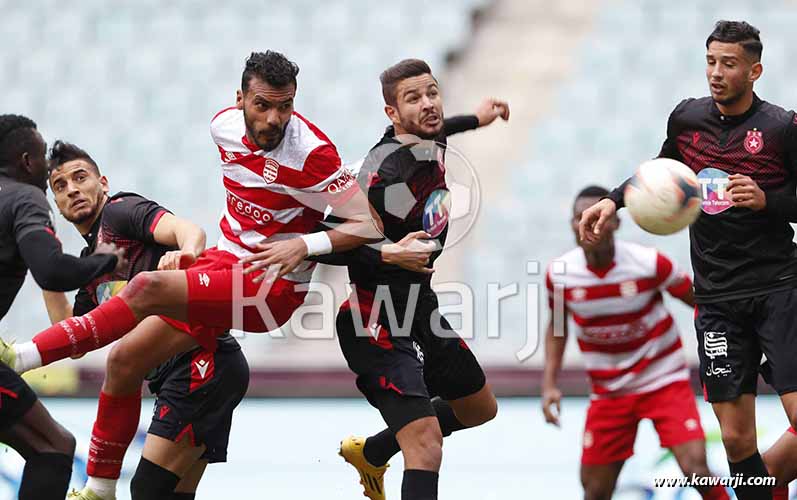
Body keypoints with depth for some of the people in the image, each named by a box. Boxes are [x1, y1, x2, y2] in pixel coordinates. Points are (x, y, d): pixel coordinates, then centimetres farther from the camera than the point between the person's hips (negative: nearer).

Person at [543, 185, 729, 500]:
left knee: (696, 470, -20)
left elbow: (700, 302, -4)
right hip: (608, 390, 3)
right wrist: (549, 383, 2)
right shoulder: (559, 274, -9)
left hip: (665, 382, -3)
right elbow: (557, 326, 10)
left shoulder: (649, 263, -18)